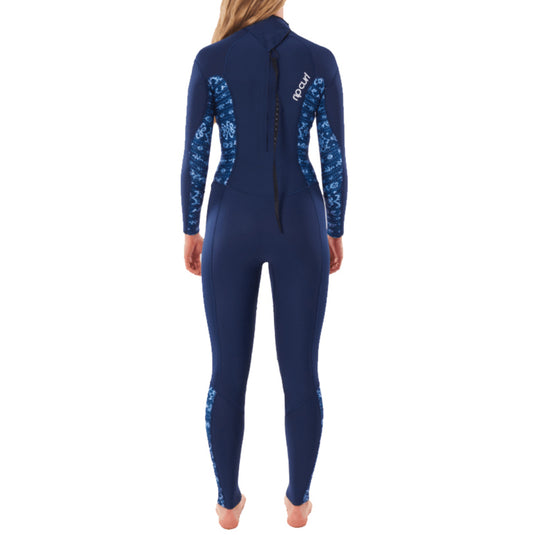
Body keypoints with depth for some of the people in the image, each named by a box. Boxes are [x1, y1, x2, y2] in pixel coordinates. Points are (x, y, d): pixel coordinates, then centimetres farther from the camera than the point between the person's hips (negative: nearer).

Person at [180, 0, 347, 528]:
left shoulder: (211, 60, -4)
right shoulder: (321, 60, -2)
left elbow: (195, 154, -4)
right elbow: (334, 157, -2)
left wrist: (190, 231, 8)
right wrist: (335, 231, 10)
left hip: (233, 227, 0)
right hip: (300, 227, 1)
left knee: (227, 373, 11)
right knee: (301, 372, 11)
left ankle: (228, 501, 25)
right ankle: (298, 500, 25)